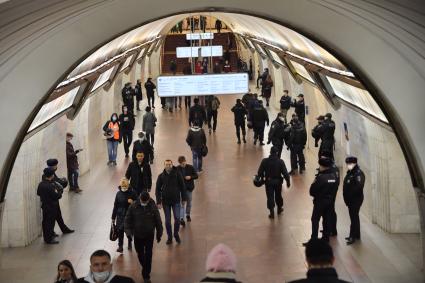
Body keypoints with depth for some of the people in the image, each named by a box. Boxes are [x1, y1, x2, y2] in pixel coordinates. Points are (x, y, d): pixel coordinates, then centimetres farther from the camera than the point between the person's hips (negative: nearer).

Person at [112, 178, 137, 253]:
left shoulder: (132, 193, -7)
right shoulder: (119, 193, 0)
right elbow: (115, 206, 6)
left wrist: (132, 202, -24)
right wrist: (113, 217, 8)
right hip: (120, 216, 2)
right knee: (120, 231, -4)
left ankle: (130, 242, 37)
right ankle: (120, 246, 7)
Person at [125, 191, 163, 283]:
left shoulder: (153, 206, -11)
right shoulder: (133, 206, -11)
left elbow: (158, 221, -1)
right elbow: (128, 219, -2)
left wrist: (159, 234, 4)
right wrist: (128, 231, -13)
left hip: (149, 235, -1)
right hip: (137, 235, 1)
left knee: (148, 255, -1)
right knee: (140, 254, 15)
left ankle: (146, 275, 9)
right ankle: (145, 268, 42)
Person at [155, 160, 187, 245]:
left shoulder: (177, 174, -5)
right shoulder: (161, 176, -3)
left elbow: (182, 187, 1)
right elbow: (157, 190, 0)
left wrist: (184, 198, 1)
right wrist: (159, 202, -6)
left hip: (176, 200, -1)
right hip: (165, 201, 1)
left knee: (177, 218, -5)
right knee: (167, 220, 6)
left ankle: (176, 234, 19)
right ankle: (169, 237, 19)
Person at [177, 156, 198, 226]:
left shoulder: (190, 167, -7)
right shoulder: (177, 169, -6)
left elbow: (196, 176, -1)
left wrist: (190, 177, -19)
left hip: (189, 188, 2)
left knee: (189, 202, 17)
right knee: (182, 203, -7)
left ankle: (188, 215, 38)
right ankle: (182, 219, -10)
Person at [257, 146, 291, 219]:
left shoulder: (265, 161, -12)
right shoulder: (280, 162, -13)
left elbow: (260, 172, -7)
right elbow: (285, 173, -12)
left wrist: (261, 178, 12)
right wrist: (288, 181, -2)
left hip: (268, 181, -1)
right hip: (278, 181, 1)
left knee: (270, 196, 5)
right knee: (278, 195, 21)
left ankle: (272, 212, 0)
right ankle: (279, 208, 38)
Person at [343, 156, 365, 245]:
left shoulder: (359, 174, -16)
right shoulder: (349, 173, 12)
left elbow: (358, 187, -25)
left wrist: (349, 196, -22)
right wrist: (346, 198, 9)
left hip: (356, 199, -10)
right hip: (350, 200, 10)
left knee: (354, 218, -8)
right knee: (354, 217, 17)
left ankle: (353, 236, -7)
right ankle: (356, 235, 28)